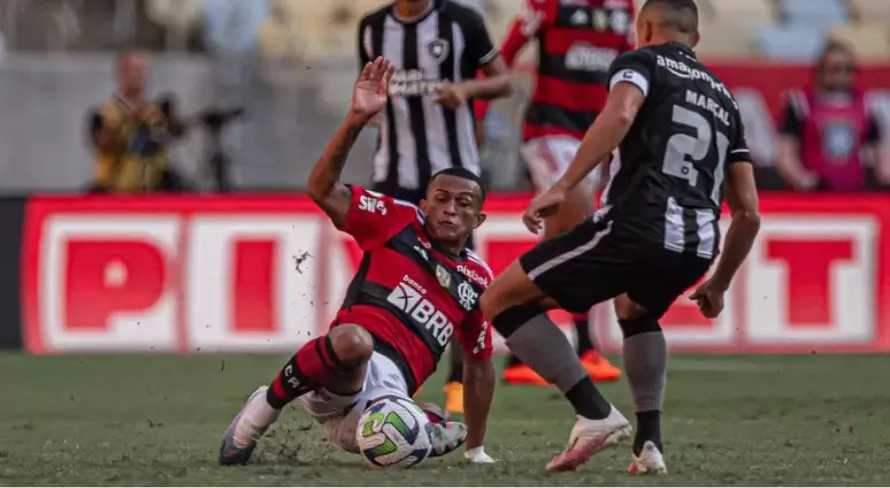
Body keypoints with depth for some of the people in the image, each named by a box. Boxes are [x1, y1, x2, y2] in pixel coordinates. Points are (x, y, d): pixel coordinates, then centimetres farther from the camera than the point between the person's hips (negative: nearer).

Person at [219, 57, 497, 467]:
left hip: (391, 387, 3)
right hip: (350, 358, -3)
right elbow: (322, 189, 0)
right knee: (353, 340, -43)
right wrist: (357, 120, -13)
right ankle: (263, 409, -15)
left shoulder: (477, 280, 22)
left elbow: (479, 363, 31)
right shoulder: (399, 222, 12)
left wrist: (475, 447, 32)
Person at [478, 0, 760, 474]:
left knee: (501, 301, 7)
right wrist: (717, 286, 37)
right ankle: (648, 442, 23)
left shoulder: (642, 61, 13)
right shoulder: (723, 98, 30)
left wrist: (561, 187, -17)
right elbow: (748, 213, 25)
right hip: (696, 249, 7)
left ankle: (595, 413, -4)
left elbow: (619, 115, -13)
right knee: (636, 313, 40)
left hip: (635, 227, -6)